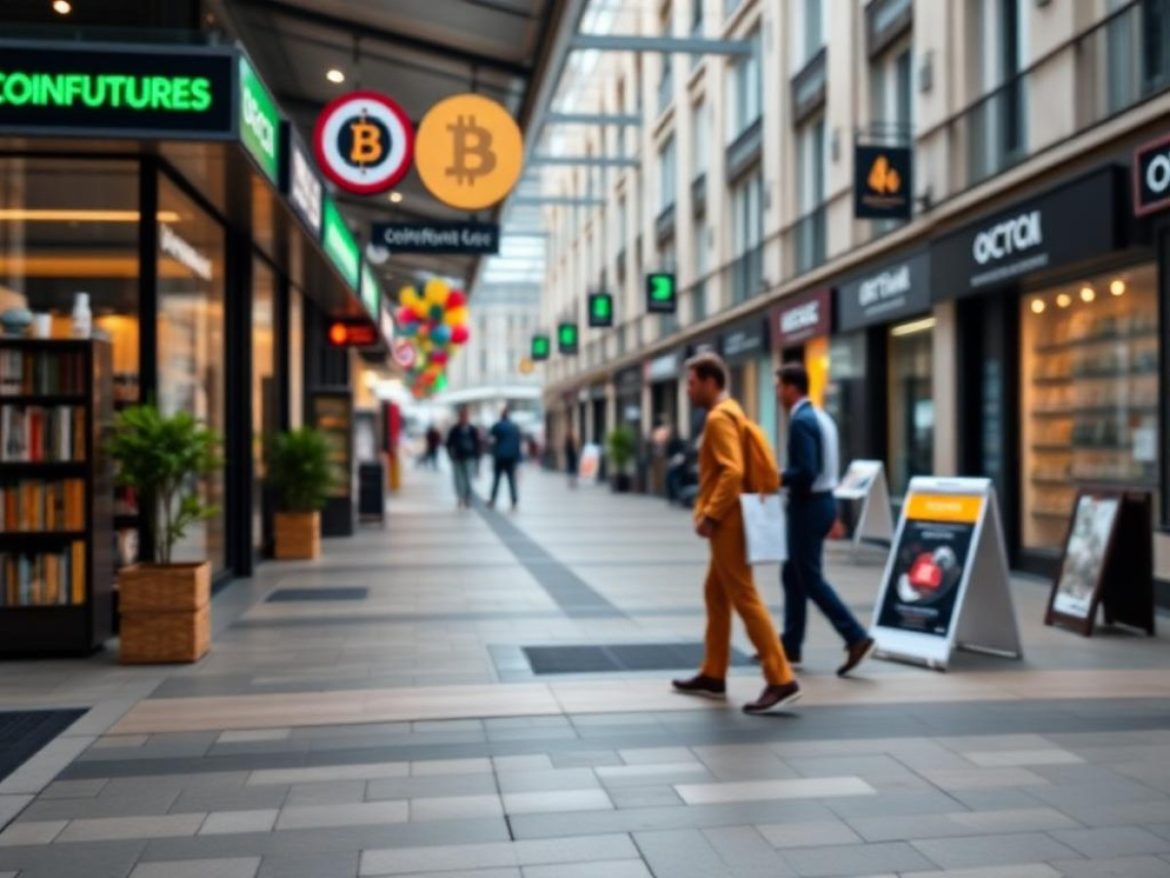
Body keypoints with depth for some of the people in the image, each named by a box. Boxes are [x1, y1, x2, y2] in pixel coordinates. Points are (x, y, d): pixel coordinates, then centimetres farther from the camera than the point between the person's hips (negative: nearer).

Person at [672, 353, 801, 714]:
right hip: (727, 521, 10)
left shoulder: (719, 417, -14)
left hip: (727, 523, -10)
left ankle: (781, 680, -6)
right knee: (715, 595, 15)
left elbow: (733, 472, -25)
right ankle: (713, 676, 24)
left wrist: (710, 515, -21)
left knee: (745, 599, -8)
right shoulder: (730, 412, 17)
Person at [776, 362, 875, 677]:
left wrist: (776, 478, -12)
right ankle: (790, 645, 21)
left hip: (809, 506, -10)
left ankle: (856, 637, -3)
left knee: (811, 580, -3)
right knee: (793, 575, 15)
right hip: (821, 502, 10)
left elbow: (805, 472, -26)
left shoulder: (801, 421, -18)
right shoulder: (821, 417, 13)